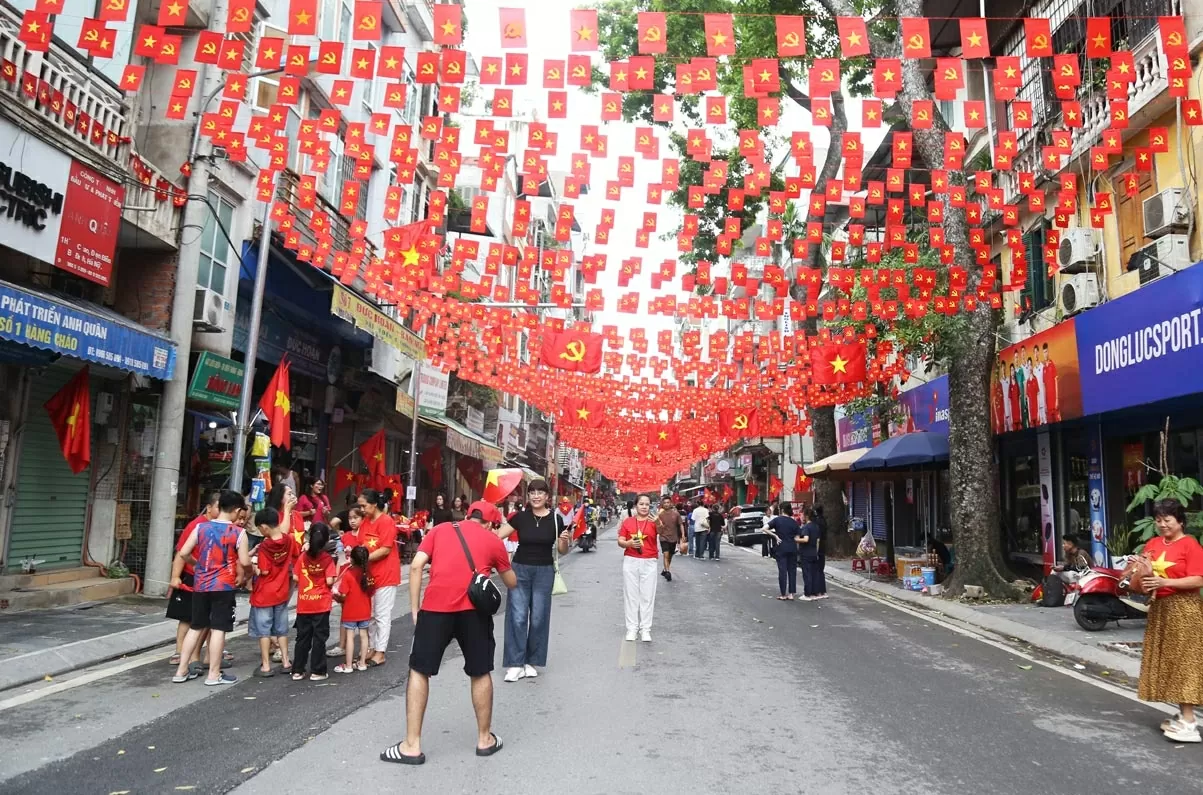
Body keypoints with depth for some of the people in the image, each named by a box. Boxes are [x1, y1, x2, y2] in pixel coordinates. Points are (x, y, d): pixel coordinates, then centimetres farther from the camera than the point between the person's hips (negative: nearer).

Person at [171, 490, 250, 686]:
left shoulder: (201, 527, 1)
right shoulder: (238, 533, -10)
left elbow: (182, 553, 3)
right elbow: (244, 562, -11)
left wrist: (175, 577, 18)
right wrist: (242, 575, 11)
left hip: (200, 585, 4)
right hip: (224, 586, -4)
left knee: (196, 627, 17)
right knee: (218, 629, 2)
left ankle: (181, 671, 21)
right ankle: (214, 675, 7)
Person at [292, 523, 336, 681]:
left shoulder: (302, 557, -1)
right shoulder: (328, 559, -11)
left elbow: (296, 578, 1)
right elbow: (329, 581, -16)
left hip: (303, 604, 3)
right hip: (321, 604, -3)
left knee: (302, 637, 13)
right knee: (319, 638, 5)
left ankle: (297, 671, 18)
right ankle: (317, 671, 8)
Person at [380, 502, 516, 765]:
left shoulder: (440, 529, 18)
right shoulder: (493, 540, 17)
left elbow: (416, 566, 5)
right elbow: (512, 583, 26)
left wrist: (414, 609, 9)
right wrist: (499, 566, 45)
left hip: (436, 606, 0)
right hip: (474, 608, 0)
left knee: (418, 671, 15)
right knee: (480, 673, 18)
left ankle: (412, 746, 16)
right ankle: (485, 739, 29)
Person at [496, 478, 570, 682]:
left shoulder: (555, 519, -3)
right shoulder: (520, 517, -3)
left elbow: (562, 551, 4)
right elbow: (496, 535, -3)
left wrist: (565, 540, -17)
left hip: (544, 572, 0)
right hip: (520, 569, 0)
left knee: (538, 618, 6)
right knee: (517, 617, -3)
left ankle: (531, 662, 20)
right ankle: (515, 664, 4)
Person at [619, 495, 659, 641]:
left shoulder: (654, 521, 0)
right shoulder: (628, 521, 3)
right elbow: (620, 541, 4)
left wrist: (657, 522, -39)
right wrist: (629, 543, -17)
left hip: (649, 563, -1)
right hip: (630, 562, 1)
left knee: (647, 596, 2)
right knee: (631, 594, 5)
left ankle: (645, 629, 9)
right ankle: (632, 628, 13)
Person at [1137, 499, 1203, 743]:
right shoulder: (1153, 544, 9)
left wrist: (1164, 582, -25)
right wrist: (1143, 580, -8)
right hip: (1159, 608, 7)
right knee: (1167, 662, 10)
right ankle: (1182, 715, 19)